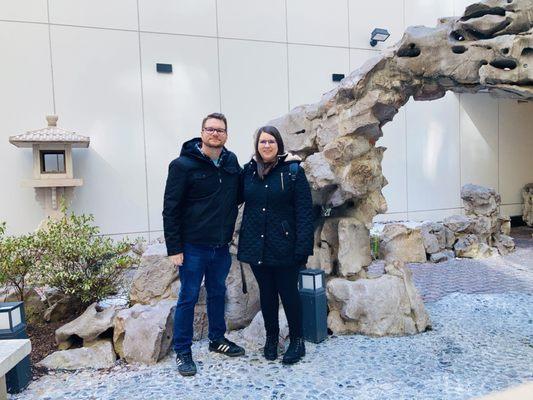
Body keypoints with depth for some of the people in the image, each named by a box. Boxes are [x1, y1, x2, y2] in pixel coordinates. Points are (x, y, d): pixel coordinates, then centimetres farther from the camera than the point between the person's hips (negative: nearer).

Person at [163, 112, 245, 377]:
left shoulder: (232, 161, 3)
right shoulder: (183, 165, -12)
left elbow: (238, 195, 17)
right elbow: (171, 209, -12)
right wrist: (174, 248, -13)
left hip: (221, 245, 5)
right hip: (193, 246, -5)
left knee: (217, 293, 19)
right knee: (188, 298, 7)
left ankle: (217, 339, 38)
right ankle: (182, 351, 25)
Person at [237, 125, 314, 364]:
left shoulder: (293, 171, -6)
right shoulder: (248, 171, 5)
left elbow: (304, 211, -10)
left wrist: (303, 247, -15)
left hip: (284, 246, -3)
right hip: (256, 245, 4)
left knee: (288, 292, 8)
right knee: (266, 293, 15)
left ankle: (297, 340, 27)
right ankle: (271, 336, 34)